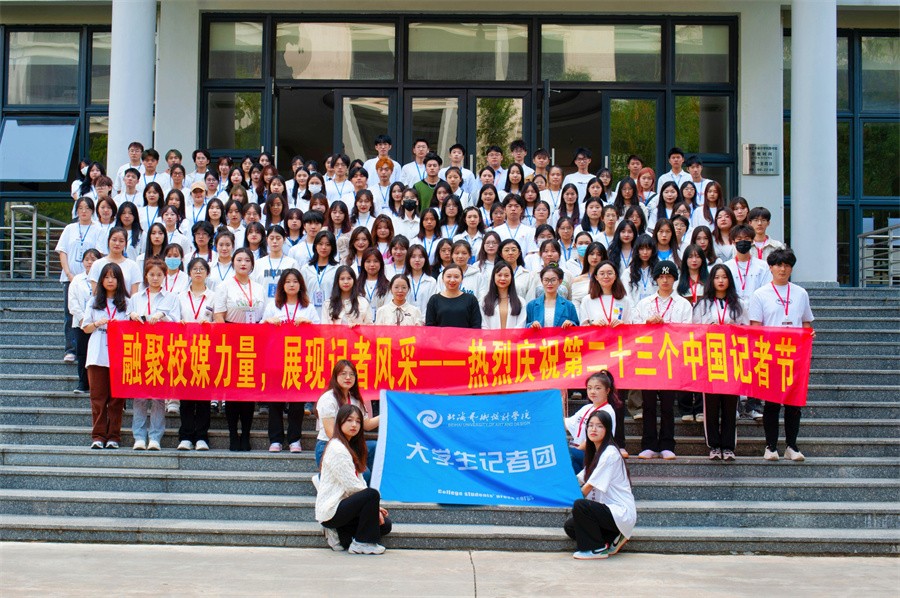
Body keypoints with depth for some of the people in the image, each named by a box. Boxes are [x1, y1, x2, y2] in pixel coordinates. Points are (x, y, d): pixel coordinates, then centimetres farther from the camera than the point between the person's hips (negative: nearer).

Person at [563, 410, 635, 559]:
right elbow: (578, 480, 11)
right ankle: (613, 539, 9)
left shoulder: (610, 454, -16)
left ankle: (597, 549, -11)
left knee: (580, 506, -27)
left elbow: (589, 487, -16)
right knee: (570, 526, 1)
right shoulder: (596, 453, 15)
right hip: (609, 510, 10)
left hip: (622, 513, -10)